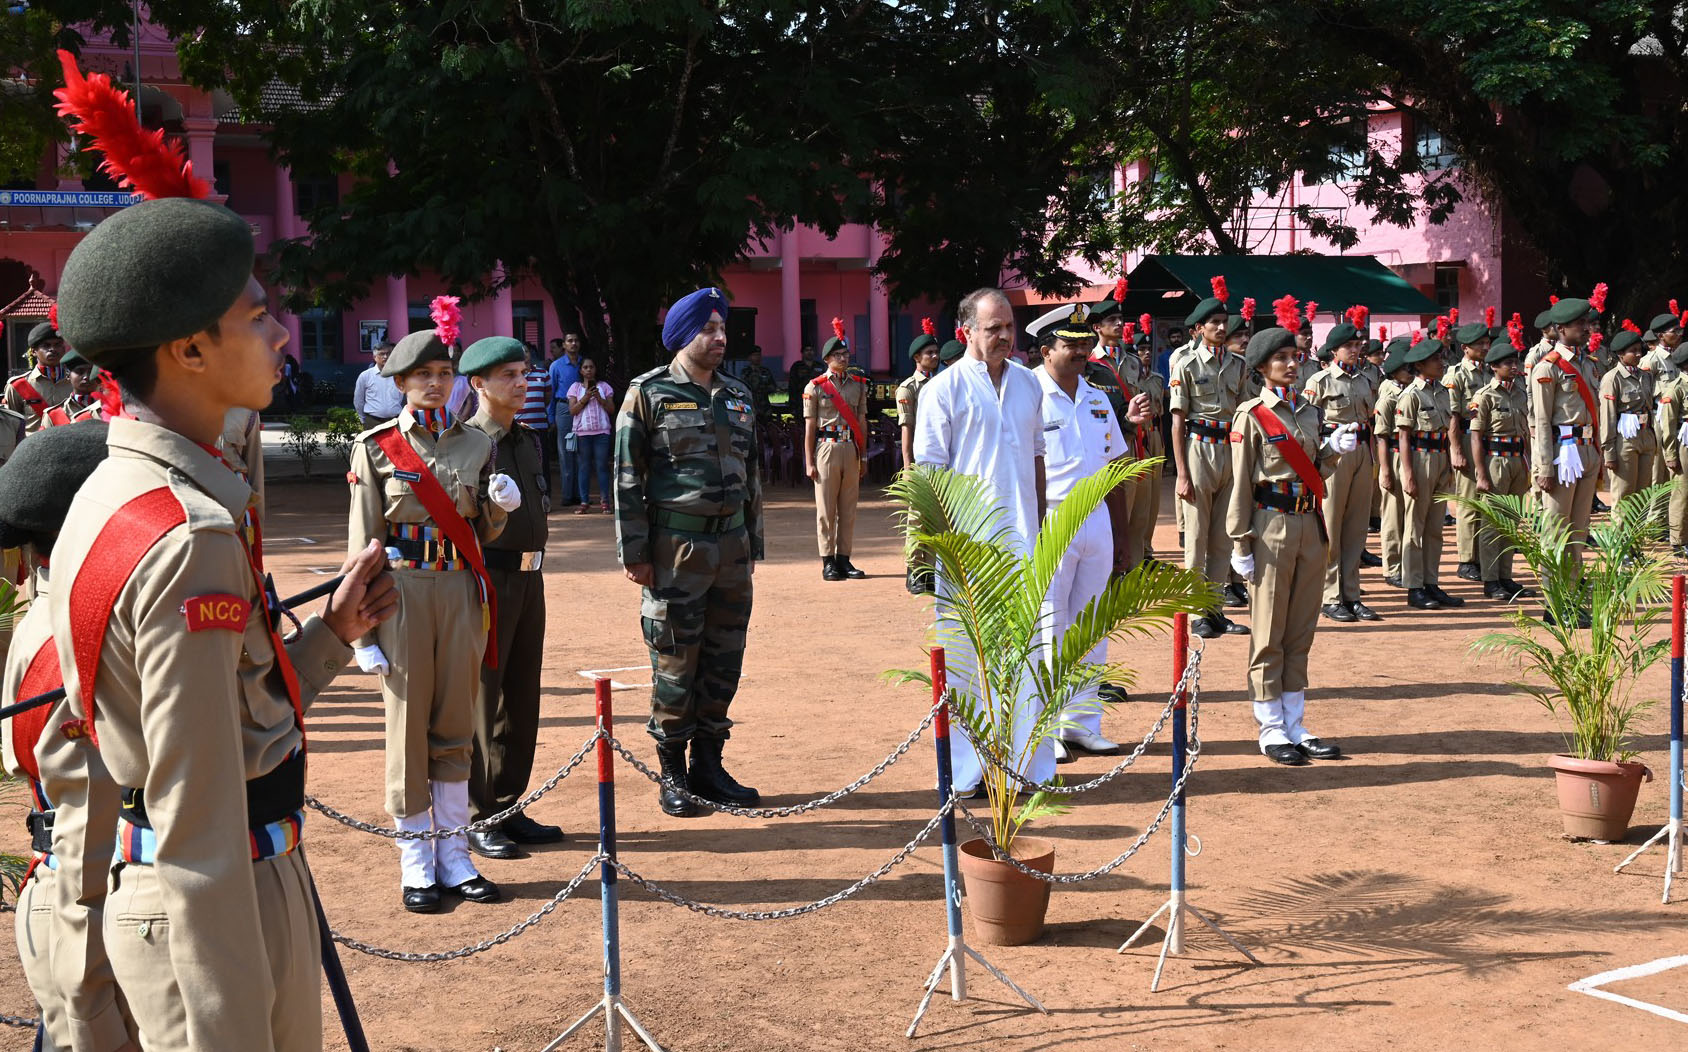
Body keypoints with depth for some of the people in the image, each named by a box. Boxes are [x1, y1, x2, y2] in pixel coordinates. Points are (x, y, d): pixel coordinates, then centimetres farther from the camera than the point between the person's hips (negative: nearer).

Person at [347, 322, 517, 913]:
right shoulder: (376, 447, -1)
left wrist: (501, 505, -8)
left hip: (461, 591, 3)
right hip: (403, 592, -3)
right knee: (409, 726, 2)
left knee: (455, 727, 8)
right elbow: (363, 540, -3)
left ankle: (455, 858, 17)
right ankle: (416, 866, 11)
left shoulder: (475, 444, 9)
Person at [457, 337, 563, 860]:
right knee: (479, 697, -2)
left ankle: (509, 807, 21)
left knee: (522, 697, 11)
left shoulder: (530, 440, 15)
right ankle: (476, 819, 6)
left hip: (529, 577, 8)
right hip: (487, 577, -8)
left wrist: (533, 568, 18)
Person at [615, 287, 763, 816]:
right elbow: (627, 476, -6)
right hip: (676, 546, -5)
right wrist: (633, 551, -11)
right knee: (675, 663, 0)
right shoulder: (649, 394, -4)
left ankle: (708, 764, 20)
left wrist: (752, 540, 17)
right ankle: (673, 775, 10)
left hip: (731, 544, 6)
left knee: (724, 659, 8)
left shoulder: (737, 396, 13)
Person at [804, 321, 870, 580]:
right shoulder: (815, 387, 1)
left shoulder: (858, 385, 12)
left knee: (849, 508, 5)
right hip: (827, 449, -4)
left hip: (851, 449, 4)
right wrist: (809, 462, -5)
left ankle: (844, 559, 12)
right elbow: (809, 427, -1)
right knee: (826, 508, -1)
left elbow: (861, 422, 14)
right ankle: (828, 562, 3)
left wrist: (863, 457, 11)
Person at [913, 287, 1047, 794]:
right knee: (964, 656, 0)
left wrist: (1039, 524, 16)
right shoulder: (945, 388, -4)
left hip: (1021, 541, 5)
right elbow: (930, 469, -5)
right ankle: (966, 773, 9)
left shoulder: (1028, 384, 13)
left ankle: (1028, 765, 16)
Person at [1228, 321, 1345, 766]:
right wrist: (1241, 544, -12)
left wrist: (1334, 447, 1)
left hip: (1310, 524, 6)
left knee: (1301, 631, 10)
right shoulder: (1251, 416, -6)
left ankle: (1295, 726, 17)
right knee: (1269, 633, 0)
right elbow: (1241, 483, -8)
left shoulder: (1309, 412, 12)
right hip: (1272, 526, -6)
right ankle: (1271, 730, 7)